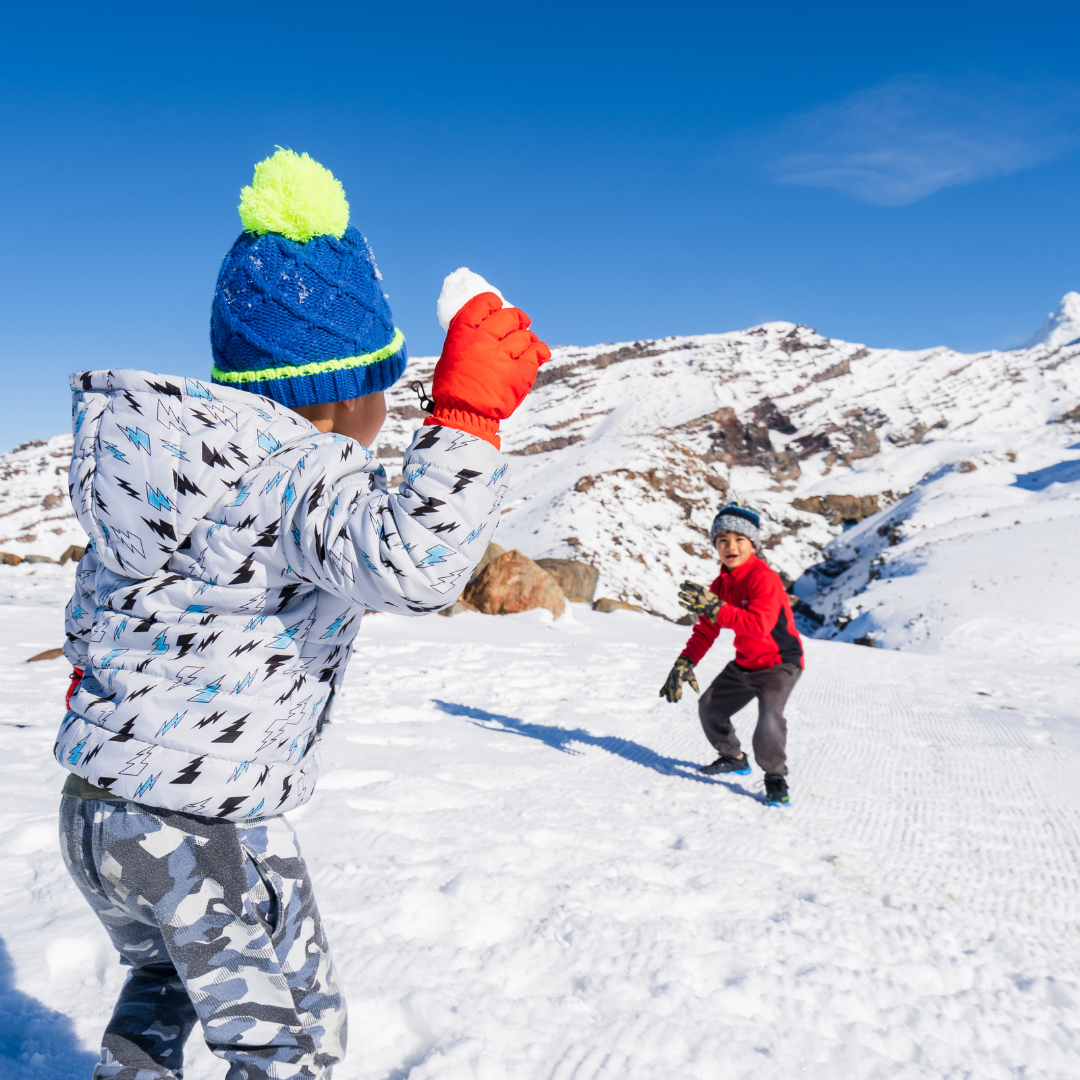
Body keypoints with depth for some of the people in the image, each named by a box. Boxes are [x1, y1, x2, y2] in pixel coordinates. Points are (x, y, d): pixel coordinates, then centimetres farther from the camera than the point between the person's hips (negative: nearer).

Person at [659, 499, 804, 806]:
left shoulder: (764, 577, -25)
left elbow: (759, 625, -39)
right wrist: (685, 662, -9)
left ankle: (776, 778, -7)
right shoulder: (722, 583, 1)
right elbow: (706, 629, 4)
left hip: (780, 663, -8)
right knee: (710, 707, 16)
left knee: (769, 715, -29)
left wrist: (715, 608, -43)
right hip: (744, 664, 9)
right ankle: (733, 758, 39)